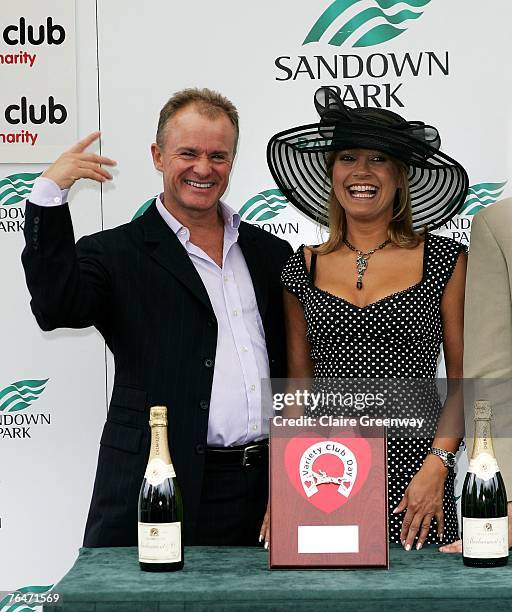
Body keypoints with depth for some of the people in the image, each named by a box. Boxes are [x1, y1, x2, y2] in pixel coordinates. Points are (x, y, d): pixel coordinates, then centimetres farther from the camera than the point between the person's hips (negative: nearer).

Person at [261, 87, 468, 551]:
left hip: (414, 481, -1)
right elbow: (298, 387, 11)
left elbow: (464, 380, 4)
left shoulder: (445, 261, 2)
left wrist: (438, 465, -9)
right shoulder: (304, 269, 8)